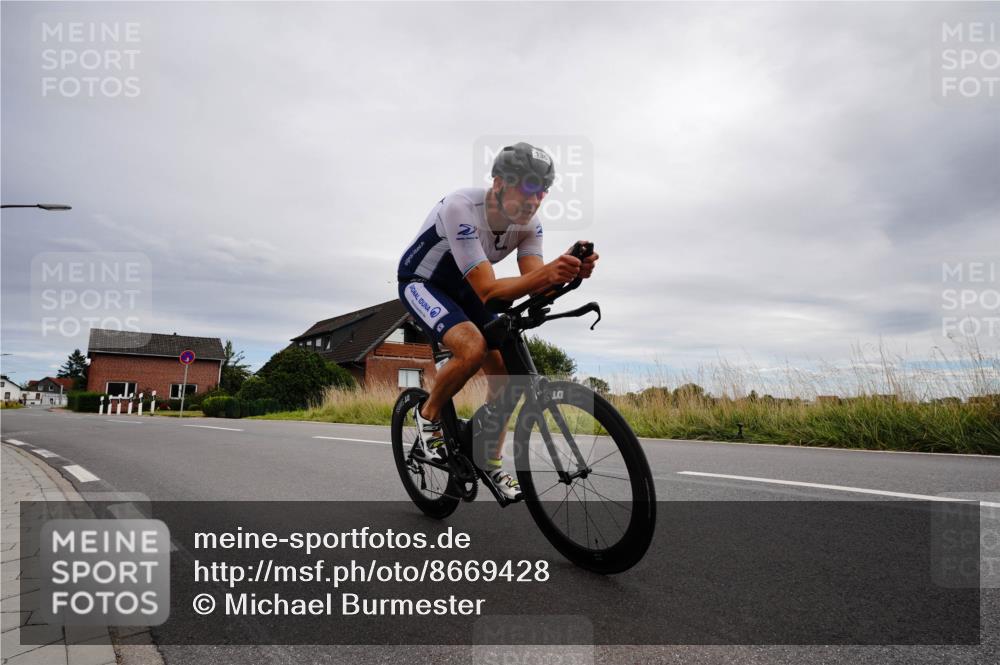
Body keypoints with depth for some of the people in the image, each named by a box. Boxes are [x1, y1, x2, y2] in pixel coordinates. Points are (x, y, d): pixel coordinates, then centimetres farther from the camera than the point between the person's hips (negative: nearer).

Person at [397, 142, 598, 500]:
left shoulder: (528, 223, -15)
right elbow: (488, 290, -39)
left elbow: (535, 284, -24)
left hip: (461, 287, 6)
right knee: (473, 348, -33)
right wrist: (546, 272, -54)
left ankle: (491, 461, 14)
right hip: (421, 282, -6)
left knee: (505, 370, -5)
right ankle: (428, 414, -4)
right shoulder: (461, 208, -35)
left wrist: (568, 270, -45)